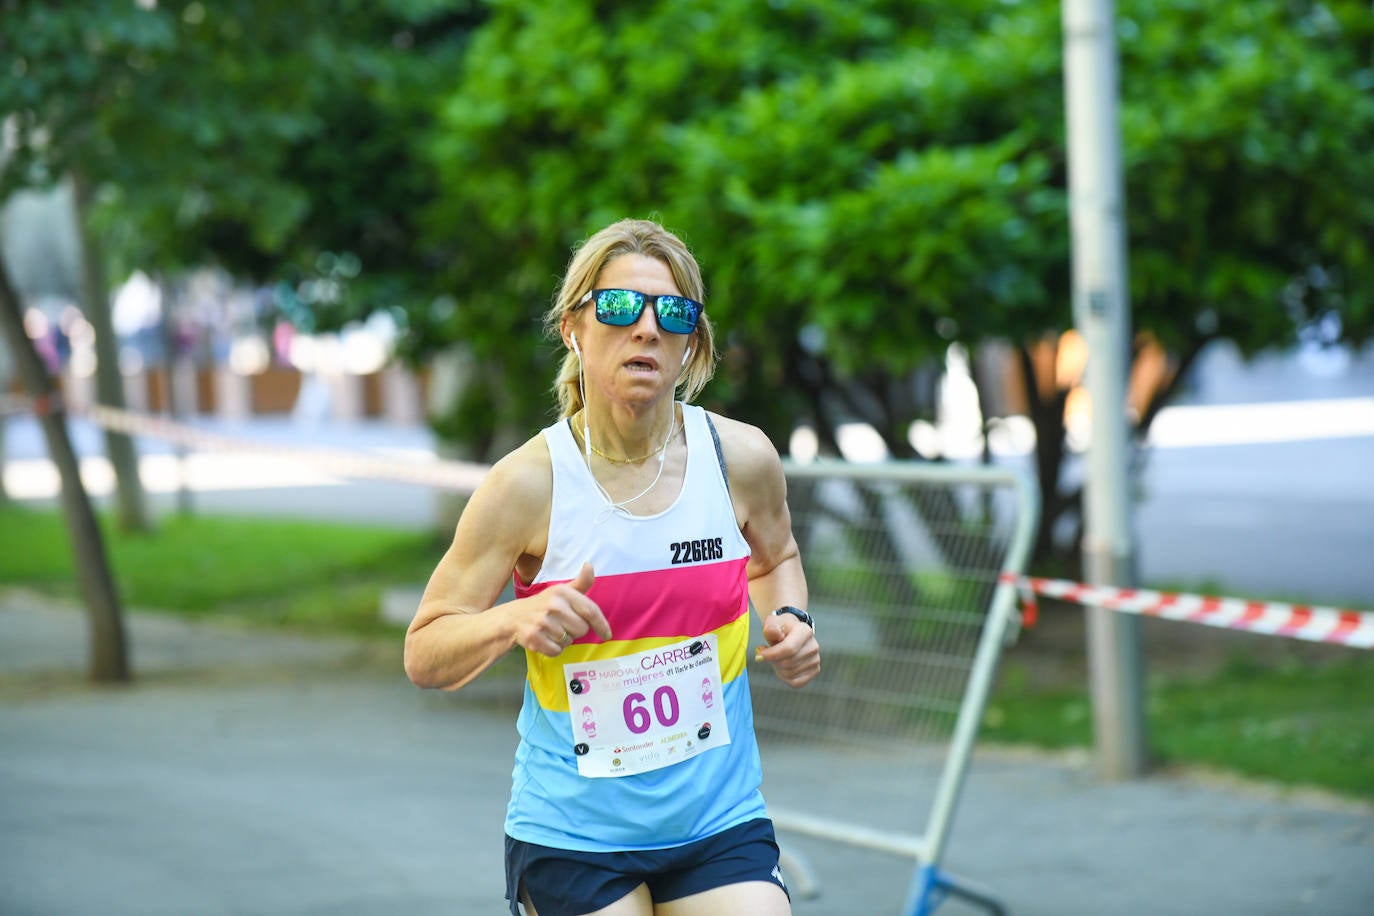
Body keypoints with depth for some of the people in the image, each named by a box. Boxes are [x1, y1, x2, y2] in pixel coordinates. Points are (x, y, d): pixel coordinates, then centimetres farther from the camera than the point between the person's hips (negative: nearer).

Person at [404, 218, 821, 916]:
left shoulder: (741, 459, -3)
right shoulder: (527, 484, -11)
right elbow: (423, 656, -5)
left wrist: (788, 620, 0)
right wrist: (513, 622, -24)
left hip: (719, 826, 2)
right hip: (569, 839, -2)